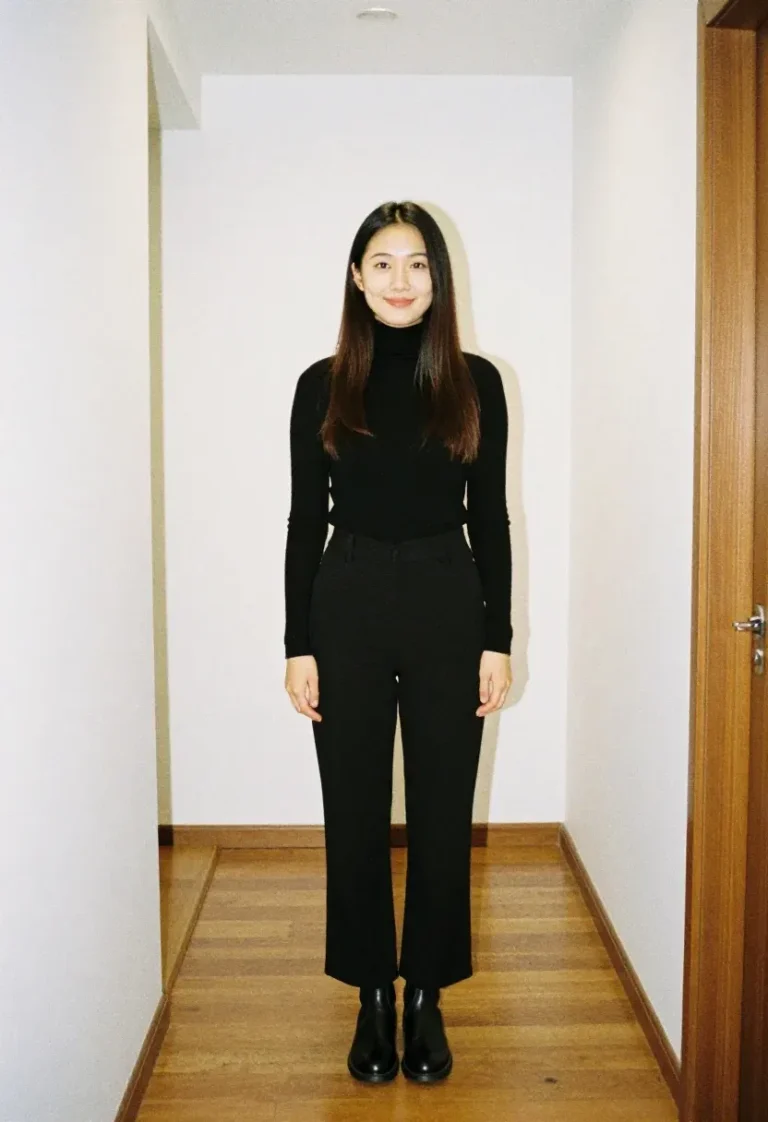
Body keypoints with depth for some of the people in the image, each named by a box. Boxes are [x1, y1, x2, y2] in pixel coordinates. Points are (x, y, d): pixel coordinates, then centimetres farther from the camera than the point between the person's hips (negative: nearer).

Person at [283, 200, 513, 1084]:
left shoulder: (475, 383, 2)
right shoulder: (322, 386, 3)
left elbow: (489, 517, 3)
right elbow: (306, 521, 2)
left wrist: (497, 639, -1)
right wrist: (299, 645, -2)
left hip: (449, 607, 0)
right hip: (347, 607, 0)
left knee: (442, 811, 7)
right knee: (355, 810, 8)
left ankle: (427, 994, 26)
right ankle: (373, 993, 26)